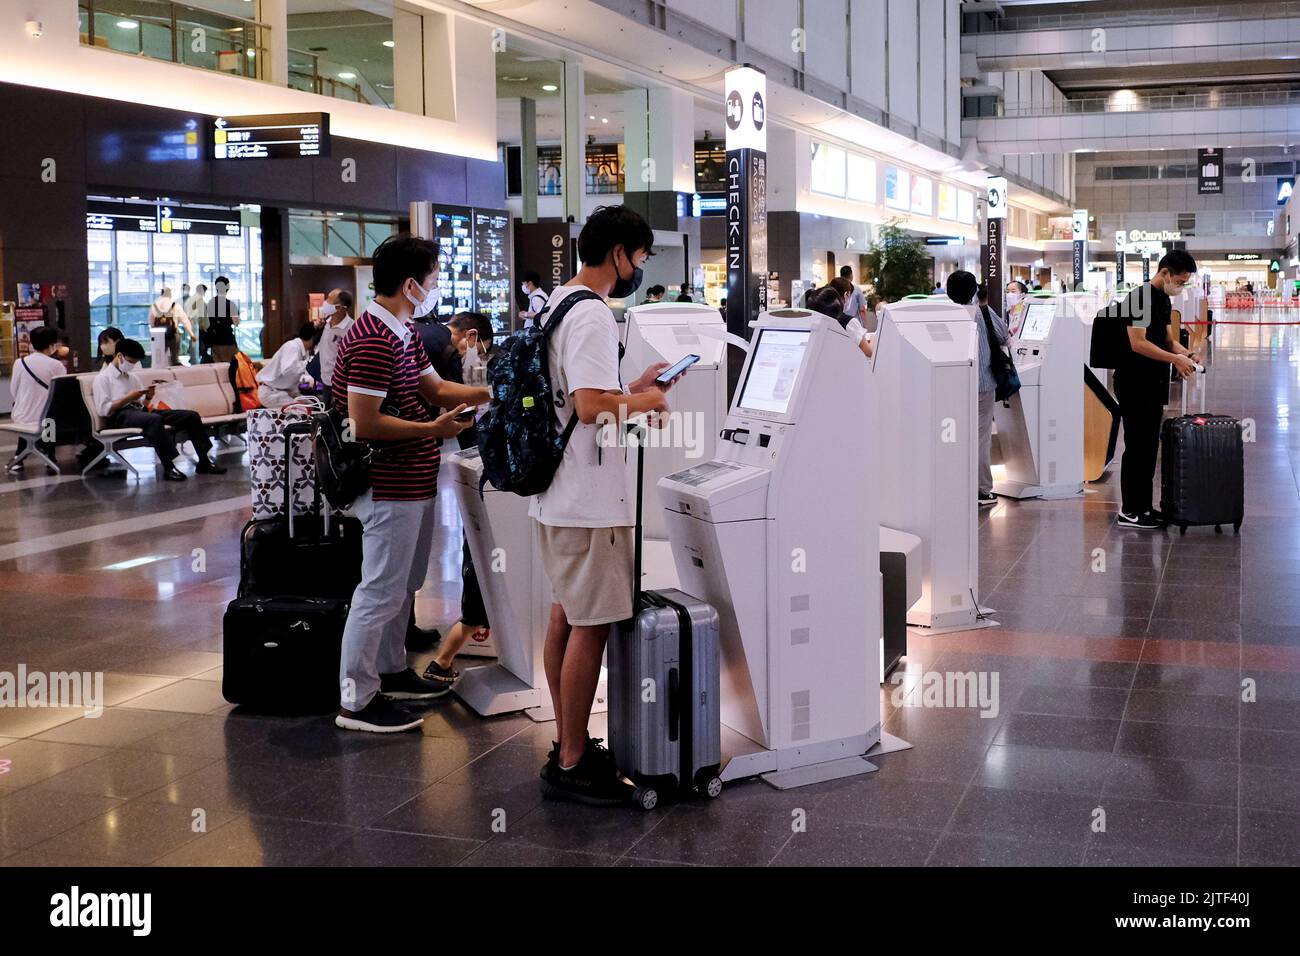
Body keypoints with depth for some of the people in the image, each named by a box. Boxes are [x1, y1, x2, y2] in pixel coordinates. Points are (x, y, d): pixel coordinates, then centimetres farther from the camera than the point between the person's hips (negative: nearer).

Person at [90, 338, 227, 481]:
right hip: (120, 416, -8)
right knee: (155, 420, -42)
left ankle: (204, 462, -6)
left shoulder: (131, 377, 24)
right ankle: (169, 468, -43)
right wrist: (128, 398, -13)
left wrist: (147, 397, -1)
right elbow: (103, 410, -10)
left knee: (191, 415, -6)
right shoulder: (103, 378, 1)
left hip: (139, 411, 8)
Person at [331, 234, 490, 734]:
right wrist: (433, 429, -20)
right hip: (391, 488, -11)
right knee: (381, 591, -4)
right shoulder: (372, 342, -22)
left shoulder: (405, 335, 11)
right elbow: (365, 424, -25)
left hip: (413, 483, 11)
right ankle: (356, 701, 4)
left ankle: (390, 672, 36)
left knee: (404, 584, 21)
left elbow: (435, 388, 17)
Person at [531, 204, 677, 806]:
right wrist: (642, 402, -9)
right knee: (591, 626, -4)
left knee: (566, 616, 16)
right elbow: (591, 407, -26)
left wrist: (630, 390, 17)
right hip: (589, 500, -11)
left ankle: (567, 745, 26)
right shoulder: (593, 316, -18)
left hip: (557, 493, 11)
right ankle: (571, 766, 3)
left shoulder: (556, 303, 15)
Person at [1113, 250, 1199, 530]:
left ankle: (1143, 506, 20)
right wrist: (1174, 359, -21)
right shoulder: (1139, 298, -16)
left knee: (1150, 446, 12)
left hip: (1154, 384, 9)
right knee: (1137, 446, -5)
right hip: (1134, 384, -9)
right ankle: (1129, 512, 1)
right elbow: (1138, 343, -22)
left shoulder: (1164, 300, 14)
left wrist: (1185, 353, 5)